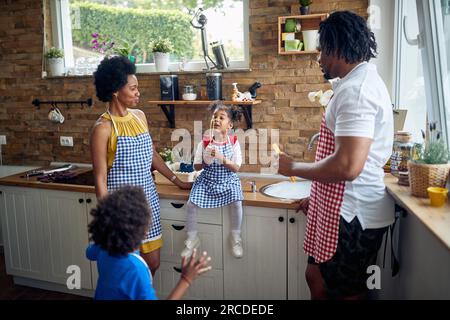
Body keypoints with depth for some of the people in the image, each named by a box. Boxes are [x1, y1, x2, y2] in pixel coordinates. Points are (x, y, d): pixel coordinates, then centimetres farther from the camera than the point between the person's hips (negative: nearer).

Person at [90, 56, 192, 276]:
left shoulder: (139, 116, 6)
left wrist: (177, 181, 20)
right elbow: (100, 179, -13)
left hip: (148, 199, 6)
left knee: (152, 262, 13)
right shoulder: (103, 127, -14)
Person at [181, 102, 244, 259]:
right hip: (207, 180, 1)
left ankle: (235, 237, 2)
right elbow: (196, 166, 2)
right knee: (191, 204, -15)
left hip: (228, 181, -1)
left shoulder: (233, 142, -6)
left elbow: (236, 168, -10)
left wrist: (222, 159, -23)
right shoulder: (205, 143, -3)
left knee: (236, 203, -25)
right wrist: (206, 162, -17)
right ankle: (192, 238, 9)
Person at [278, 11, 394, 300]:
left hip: (353, 216, -10)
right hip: (341, 208, 10)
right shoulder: (361, 82, 13)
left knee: (347, 292, 8)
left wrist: (294, 168, -15)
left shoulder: (355, 89, -21)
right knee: (316, 276, 21)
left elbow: (348, 166, -31)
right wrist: (317, 197, 21)